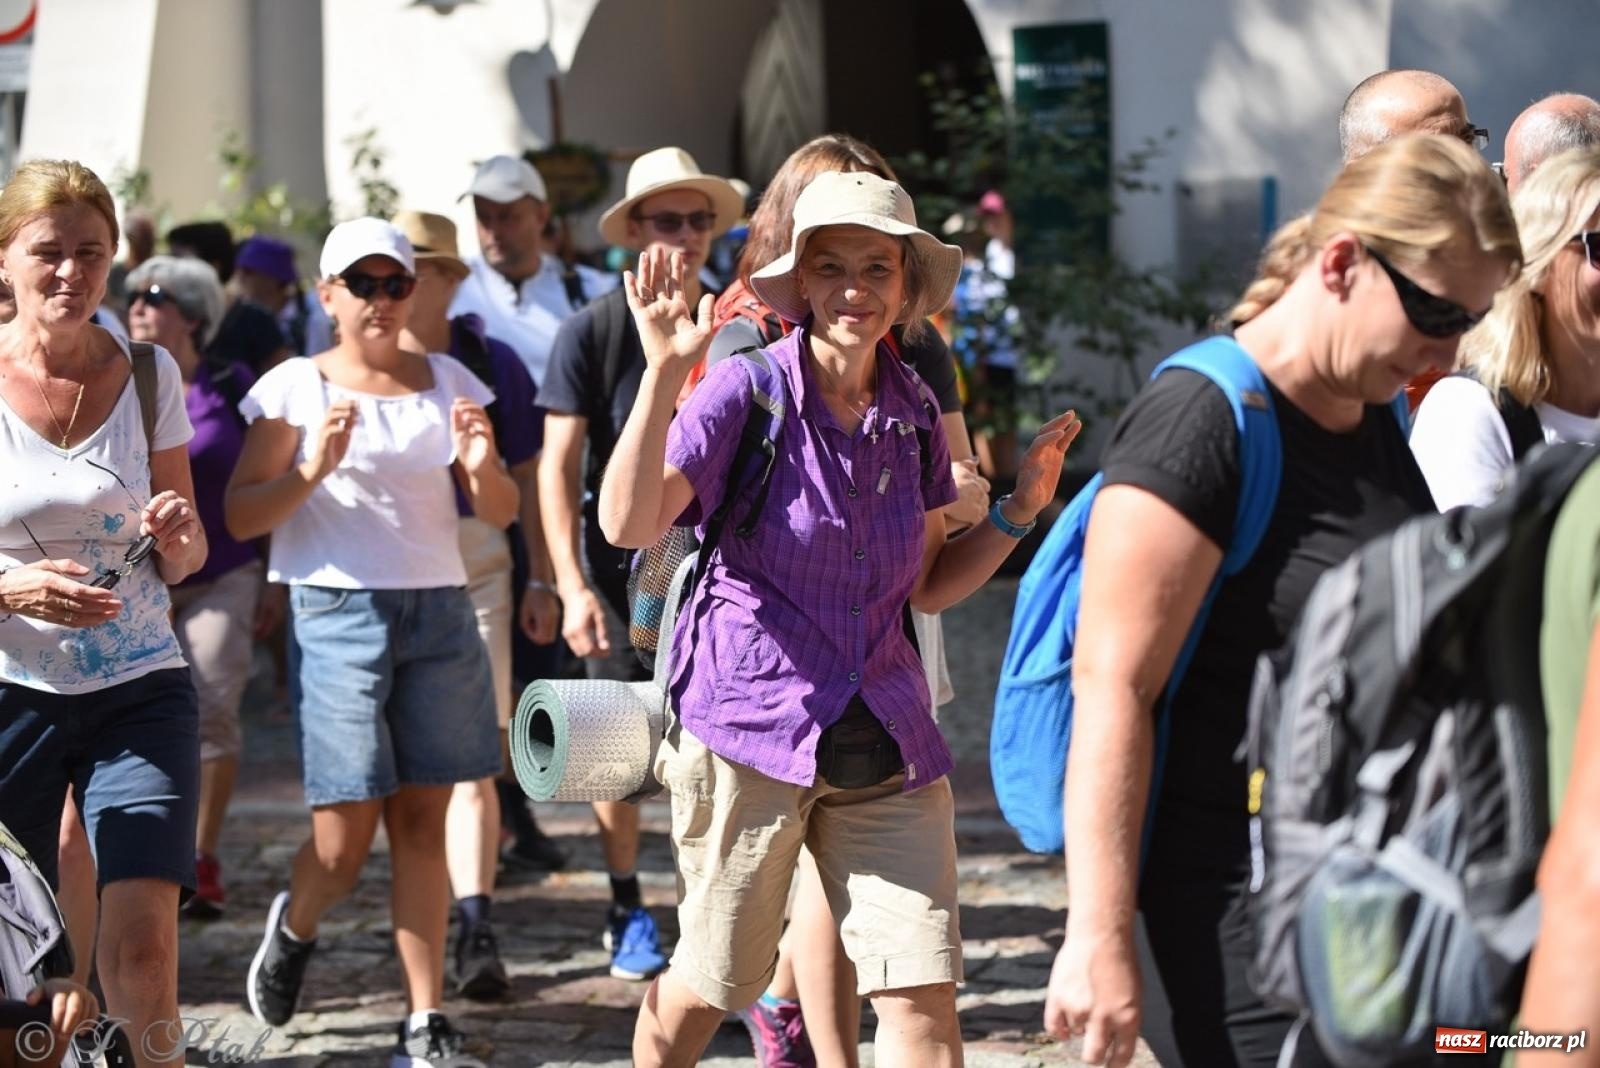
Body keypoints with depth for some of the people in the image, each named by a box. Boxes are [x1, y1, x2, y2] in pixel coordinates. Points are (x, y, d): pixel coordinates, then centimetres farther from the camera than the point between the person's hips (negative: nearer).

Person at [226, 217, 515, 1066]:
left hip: (438, 612, 3)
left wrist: (480, 466, -11)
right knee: (345, 835, -5)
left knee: (421, 821, 2)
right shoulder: (296, 387, 1)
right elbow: (241, 516, -3)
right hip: (338, 613, -3)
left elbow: (500, 513, 11)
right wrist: (312, 470, -19)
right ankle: (292, 930, 28)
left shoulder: (448, 383, 10)